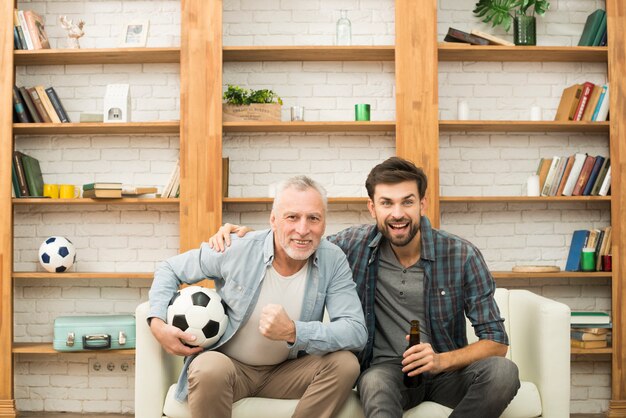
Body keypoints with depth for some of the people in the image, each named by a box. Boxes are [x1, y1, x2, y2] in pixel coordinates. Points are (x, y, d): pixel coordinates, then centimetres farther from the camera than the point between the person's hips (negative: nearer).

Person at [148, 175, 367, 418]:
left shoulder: (333, 261, -12)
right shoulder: (235, 250, -14)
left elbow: (357, 332, -20)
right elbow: (170, 270, 2)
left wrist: (293, 332, -34)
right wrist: (158, 323, -15)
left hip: (286, 371, 3)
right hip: (226, 364, -3)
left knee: (345, 363, -22)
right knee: (210, 368, -37)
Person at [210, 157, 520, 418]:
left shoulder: (462, 256, -8)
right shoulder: (355, 244, -4)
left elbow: (496, 341, -6)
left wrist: (442, 360, -25)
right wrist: (246, 236, -5)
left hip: (445, 369, 3)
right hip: (386, 367, -2)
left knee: (503, 372, -30)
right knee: (375, 382, -38)